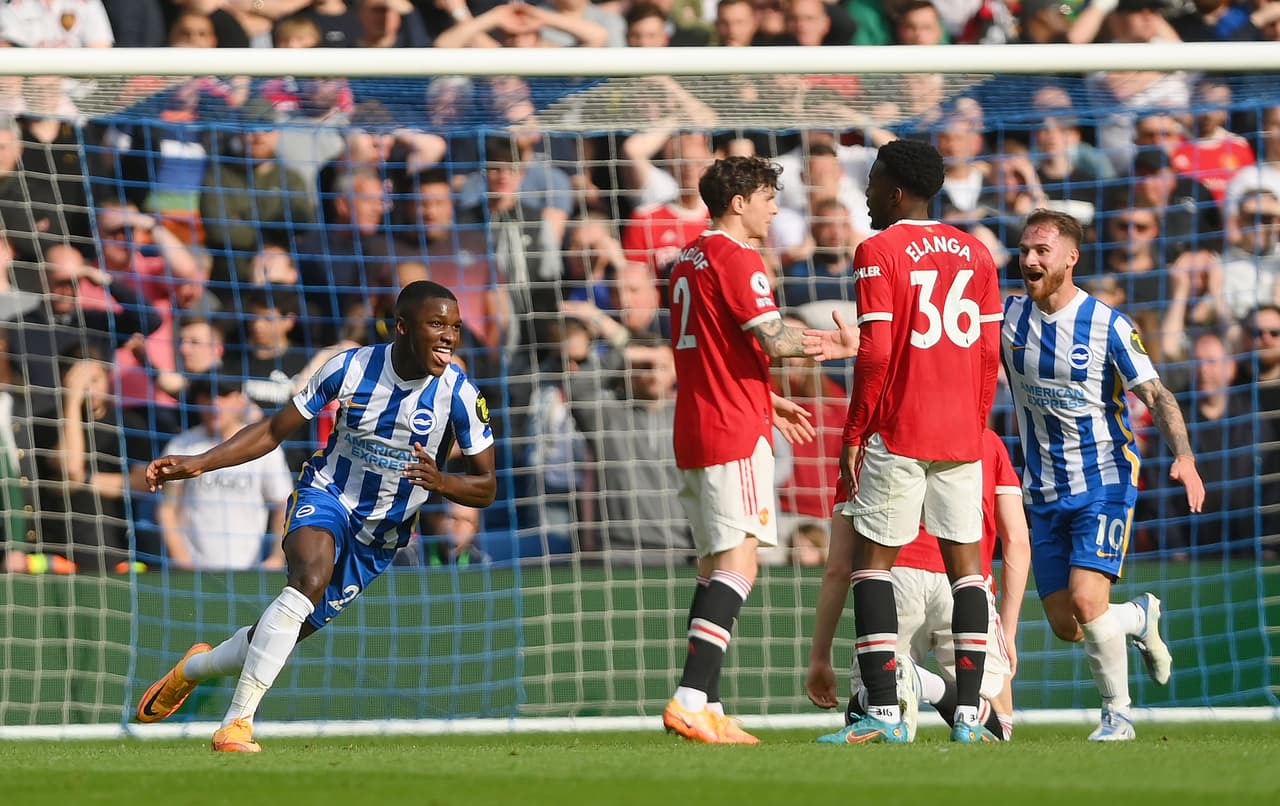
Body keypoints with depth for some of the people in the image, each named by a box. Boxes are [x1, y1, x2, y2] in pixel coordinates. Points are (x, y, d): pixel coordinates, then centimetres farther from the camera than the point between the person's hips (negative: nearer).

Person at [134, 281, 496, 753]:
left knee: (285, 634, 4)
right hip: (326, 497, -2)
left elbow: (486, 486, -7)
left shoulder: (459, 395, -14)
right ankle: (237, 723, -34)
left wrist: (441, 482, -30)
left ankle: (196, 667, 37)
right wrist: (197, 464, -10)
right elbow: (274, 431, -2)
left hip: (381, 537, 2)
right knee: (311, 576, -35)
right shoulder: (349, 368, -13)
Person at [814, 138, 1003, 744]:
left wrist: (853, 434, -6)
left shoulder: (878, 253, -7)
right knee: (966, 563, 6)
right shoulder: (975, 253, 10)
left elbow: (875, 353, -12)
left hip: (898, 433, -5)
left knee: (872, 559, 2)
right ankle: (968, 714, 1)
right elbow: (990, 353, 10)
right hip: (962, 434, 5)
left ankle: (884, 712, -7)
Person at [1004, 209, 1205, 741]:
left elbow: (1157, 396, -12)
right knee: (1064, 626, 3)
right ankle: (1140, 618, 36)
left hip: (1105, 482, -5)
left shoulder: (1108, 326, -11)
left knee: (1086, 600, -20)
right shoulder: (1009, 316, 1)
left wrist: (1183, 457, -28)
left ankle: (1118, 713, -1)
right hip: (1045, 492, 5)